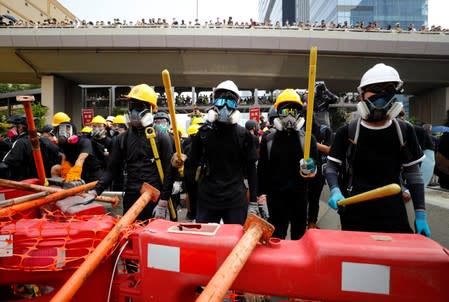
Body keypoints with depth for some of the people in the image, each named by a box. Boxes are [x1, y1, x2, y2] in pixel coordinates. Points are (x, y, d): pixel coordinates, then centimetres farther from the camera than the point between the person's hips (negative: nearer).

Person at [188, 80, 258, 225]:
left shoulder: (243, 135, -2)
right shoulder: (203, 132, 1)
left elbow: (251, 168, 2)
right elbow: (194, 161, 10)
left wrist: (253, 199, 0)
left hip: (235, 199, -1)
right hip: (206, 198, 1)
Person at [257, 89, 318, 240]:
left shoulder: (308, 138, 1)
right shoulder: (268, 139, 2)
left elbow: (315, 165, 3)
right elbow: (262, 168, 4)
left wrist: (310, 170, -21)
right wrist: (261, 193, 0)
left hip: (299, 194, 1)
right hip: (275, 194, 0)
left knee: (299, 234, 13)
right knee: (276, 235, 7)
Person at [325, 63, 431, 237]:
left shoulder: (405, 132, 4)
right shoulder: (347, 132, -2)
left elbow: (413, 174, 7)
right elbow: (332, 166, 1)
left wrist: (420, 214, 3)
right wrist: (335, 191, -19)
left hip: (393, 211, 2)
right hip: (355, 210, -1)